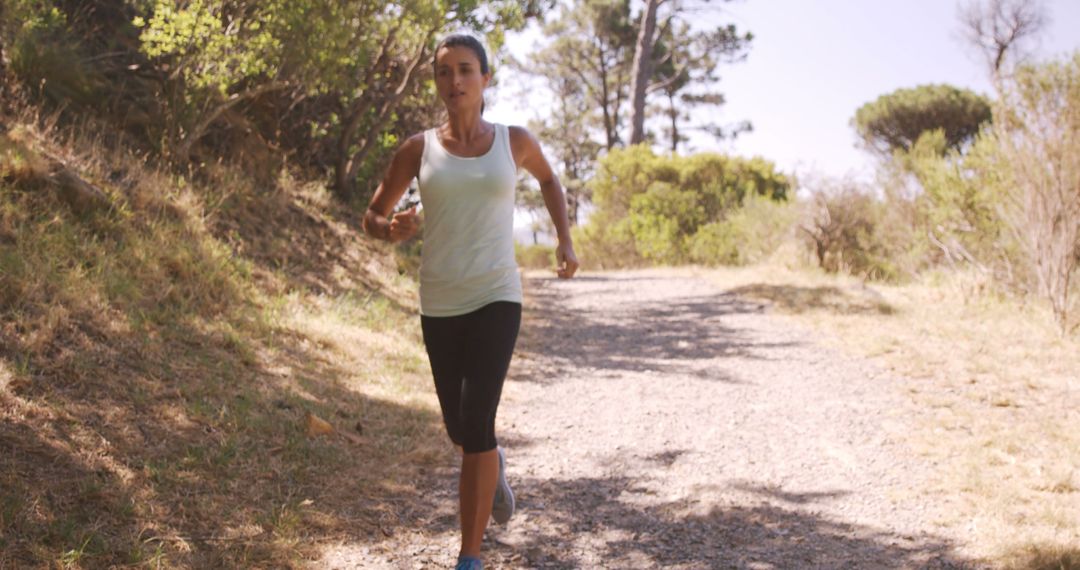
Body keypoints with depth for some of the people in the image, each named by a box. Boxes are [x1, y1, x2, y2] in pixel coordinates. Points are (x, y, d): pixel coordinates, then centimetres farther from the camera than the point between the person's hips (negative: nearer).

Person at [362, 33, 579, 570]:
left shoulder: (514, 140, 1)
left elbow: (548, 178, 23)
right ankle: (493, 464, 53)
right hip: (439, 304, 2)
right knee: (459, 429, 15)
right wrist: (392, 230, -15)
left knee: (475, 423, -18)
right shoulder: (417, 148, 0)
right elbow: (372, 216, 8)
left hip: (495, 298, -2)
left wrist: (565, 240, 13)